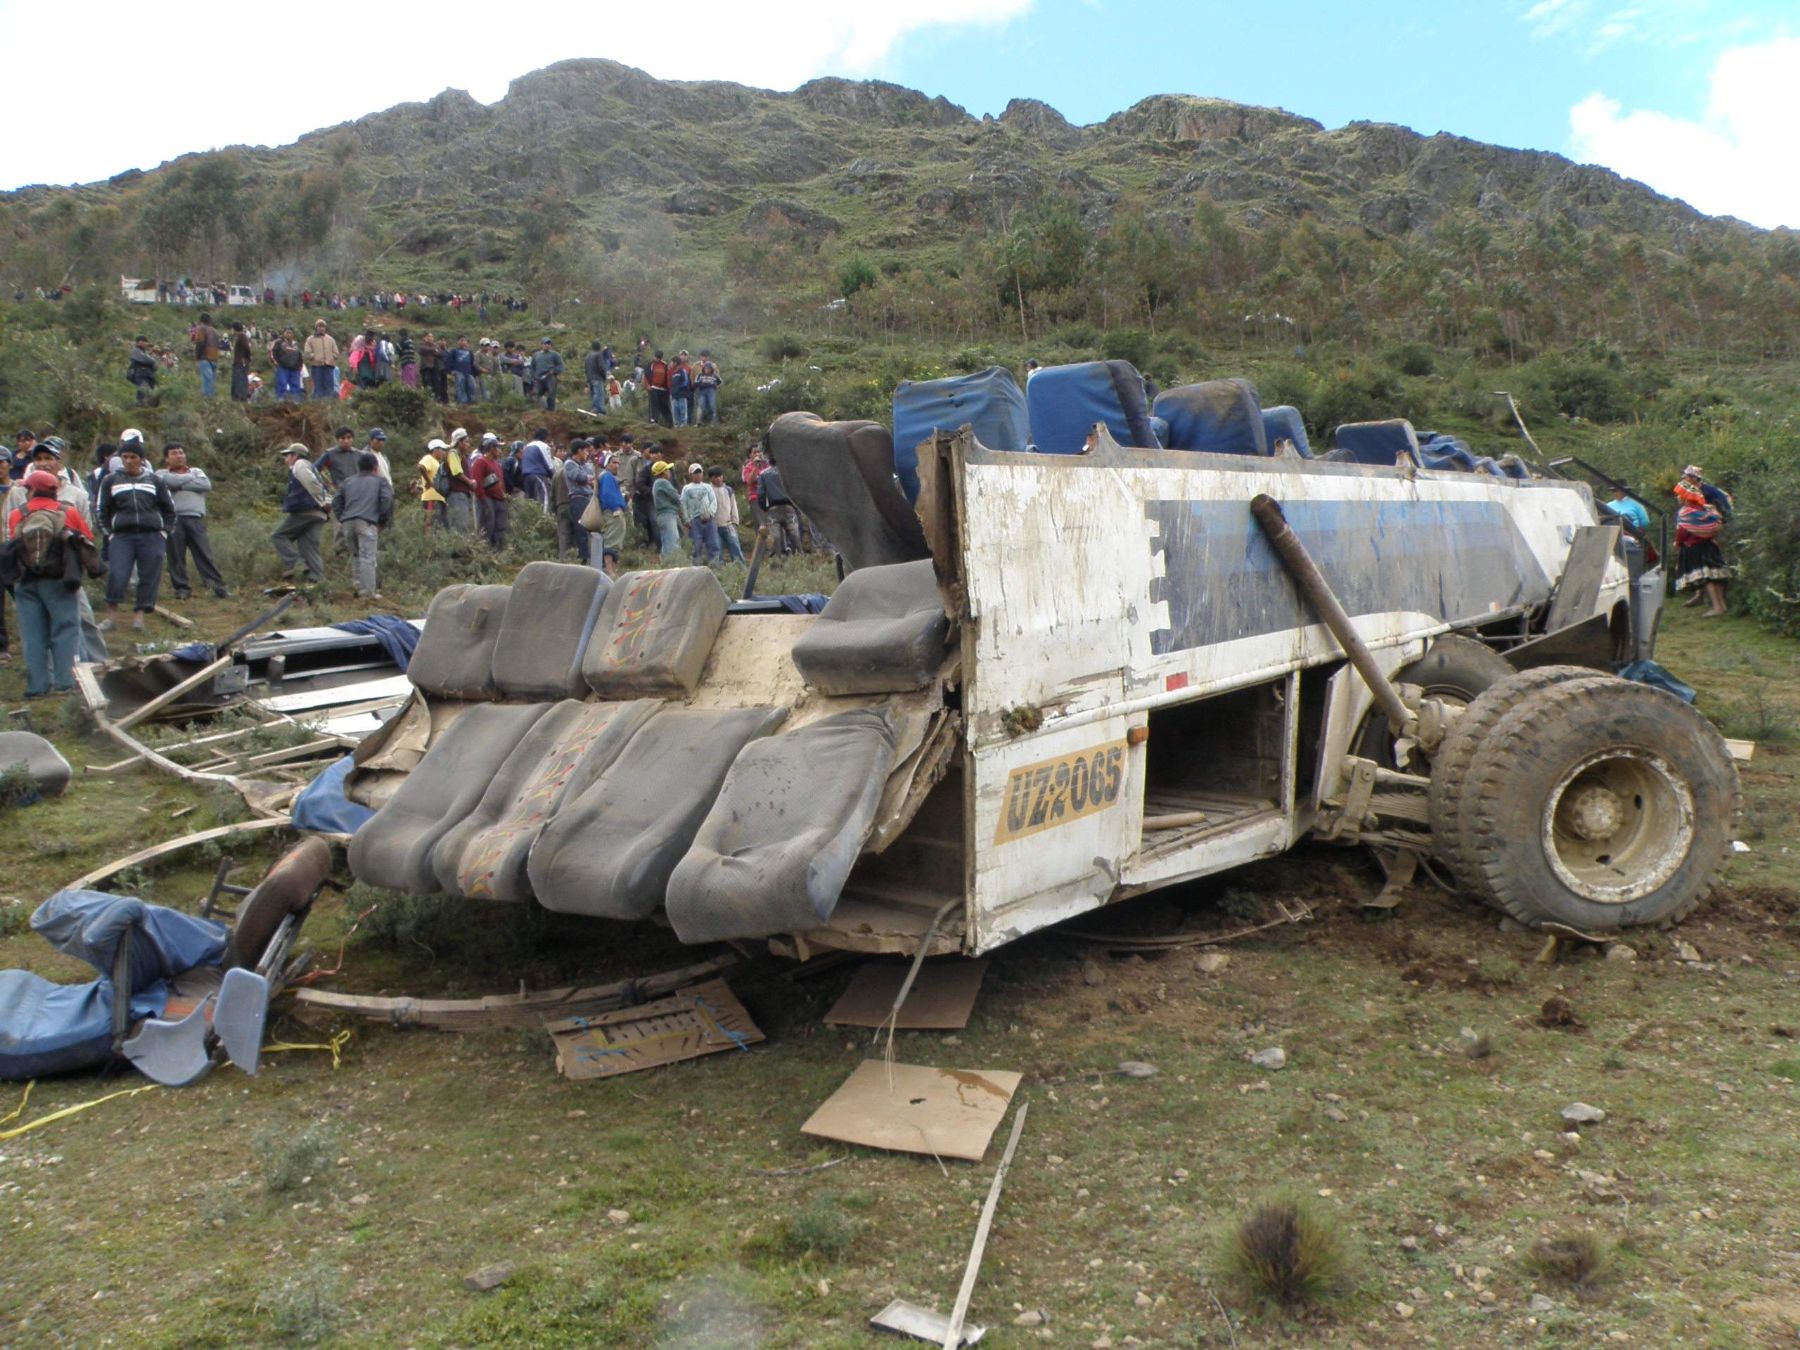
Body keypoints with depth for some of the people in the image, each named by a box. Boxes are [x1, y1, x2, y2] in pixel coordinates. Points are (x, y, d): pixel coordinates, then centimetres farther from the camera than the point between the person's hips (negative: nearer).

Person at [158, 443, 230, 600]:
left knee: (205, 555, -1)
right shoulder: (161, 474, 14)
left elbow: (207, 485, 0)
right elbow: (172, 481, -10)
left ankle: (220, 587, -2)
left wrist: (181, 485, -2)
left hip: (195, 518, 1)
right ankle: (182, 588, 7)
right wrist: (190, 477, 4)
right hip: (173, 519, -1)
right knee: (176, 556, 0)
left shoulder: (196, 471, 22)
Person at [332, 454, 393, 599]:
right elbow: (387, 500, -1)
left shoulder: (347, 481, 26)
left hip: (347, 522, 4)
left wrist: (341, 518, 19)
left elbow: (336, 501, 17)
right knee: (367, 556, -9)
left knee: (355, 555, 17)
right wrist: (383, 521, 6)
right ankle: (368, 592, -15)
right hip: (367, 522, -4)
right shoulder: (381, 481, 14)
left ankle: (359, 587, 14)